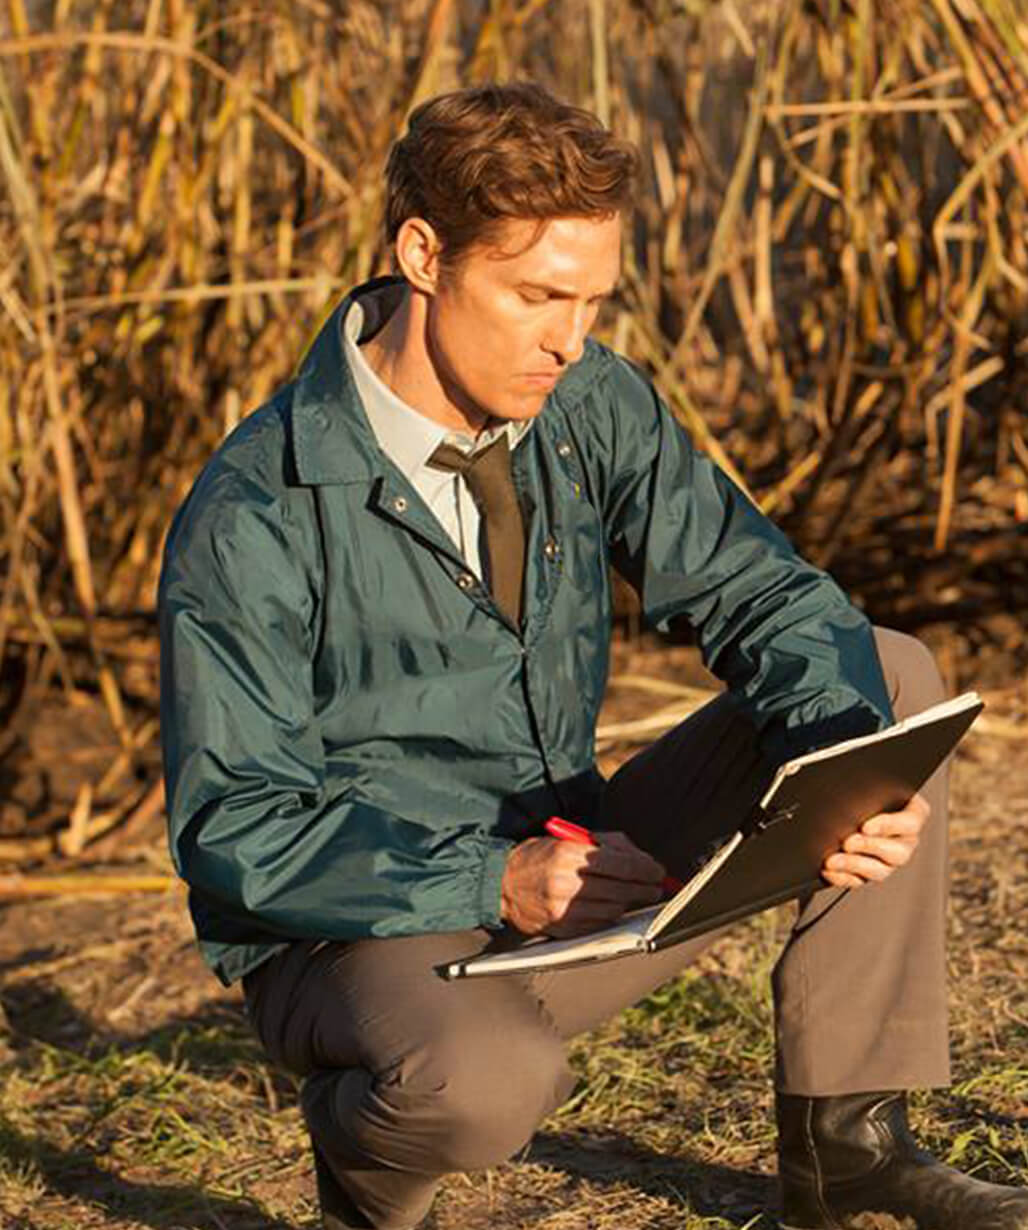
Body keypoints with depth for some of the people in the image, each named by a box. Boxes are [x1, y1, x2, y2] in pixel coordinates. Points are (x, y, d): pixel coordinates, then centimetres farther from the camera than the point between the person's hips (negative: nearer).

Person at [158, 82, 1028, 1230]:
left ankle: (842, 1135, -3)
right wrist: (489, 882, -28)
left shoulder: (587, 405, -3)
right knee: (486, 1083, -41)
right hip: (359, 933, -6)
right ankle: (360, 1138, -2)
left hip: (577, 886, 6)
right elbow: (231, 825, -18)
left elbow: (761, 593, -2)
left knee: (889, 675, -5)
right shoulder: (251, 521, -19)